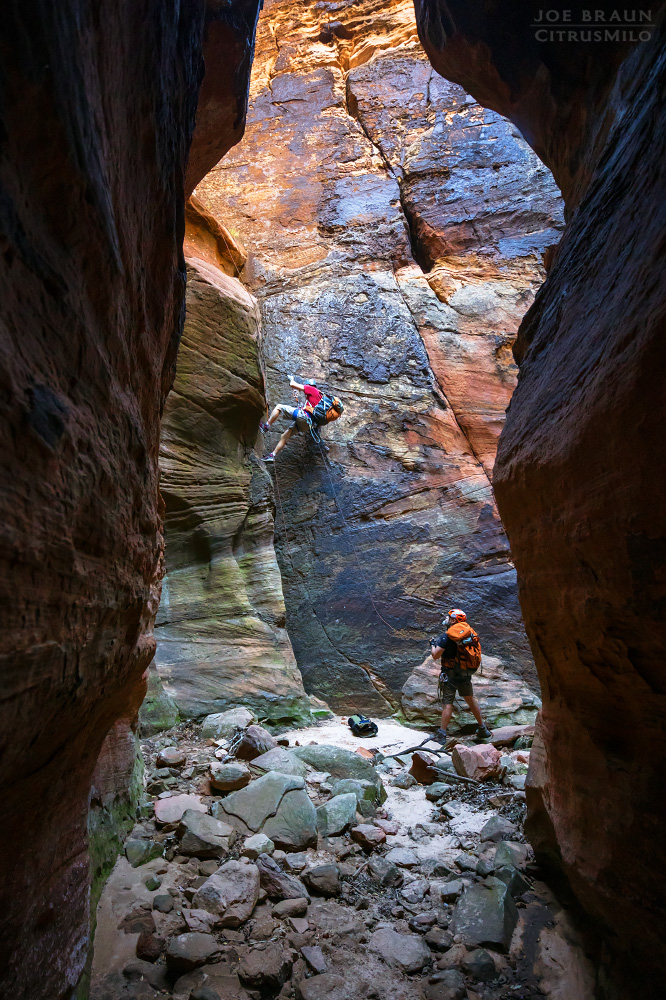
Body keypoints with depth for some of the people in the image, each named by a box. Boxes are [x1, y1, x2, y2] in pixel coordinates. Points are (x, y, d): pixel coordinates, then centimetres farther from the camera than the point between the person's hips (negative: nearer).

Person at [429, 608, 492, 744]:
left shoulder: (447, 637, -17)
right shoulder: (470, 633, 2)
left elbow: (435, 656, -18)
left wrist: (433, 645, 4)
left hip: (451, 674, -6)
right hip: (467, 674, 6)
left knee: (448, 703, -3)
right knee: (470, 699, 19)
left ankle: (441, 734, -1)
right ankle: (482, 730, 29)